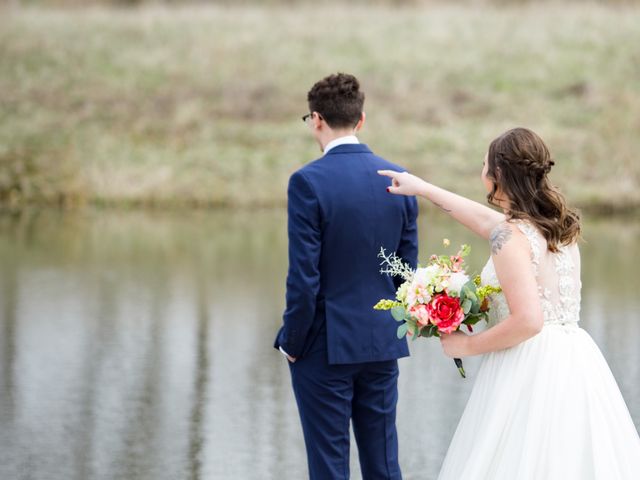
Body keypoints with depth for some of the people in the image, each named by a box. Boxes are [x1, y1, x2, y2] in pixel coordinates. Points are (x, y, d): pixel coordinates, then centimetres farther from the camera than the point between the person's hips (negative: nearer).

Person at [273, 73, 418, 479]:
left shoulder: (309, 181, -15)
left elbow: (304, 275, -16)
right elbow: (408, 270, 6)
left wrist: (291, 342, -5)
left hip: (325, 346, -5)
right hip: (383, 344, 5)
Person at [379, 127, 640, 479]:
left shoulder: (512, 236, -15)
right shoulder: (557, 223, 11)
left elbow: (527, 320, -23)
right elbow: (488, 220, 28)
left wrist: (467, 346, -9)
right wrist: (422, 188, 36)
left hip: (530, 370, -8)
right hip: (574, 366, 8)